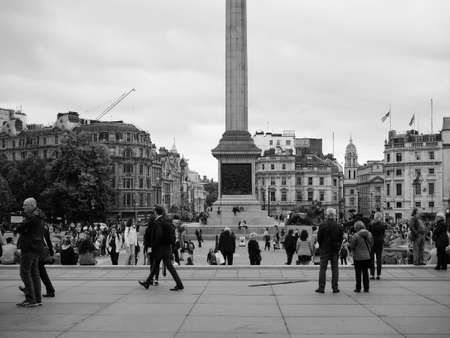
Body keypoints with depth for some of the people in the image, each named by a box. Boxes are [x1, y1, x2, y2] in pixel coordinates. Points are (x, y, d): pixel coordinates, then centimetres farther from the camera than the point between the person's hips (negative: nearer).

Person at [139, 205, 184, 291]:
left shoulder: (158, 222, -16)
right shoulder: (166, 221, 9)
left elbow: (158, 235, -22)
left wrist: (153, 247, -11)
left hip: (161, 248, -9)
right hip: (167, 246, 9)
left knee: (169, 266, -5)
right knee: (155, 264, 18)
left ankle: (179, 285, -4)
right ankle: (148, 282, 30)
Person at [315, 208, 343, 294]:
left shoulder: (322, 225, -9)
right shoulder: (338, 226, -1)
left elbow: (319, 238, -7)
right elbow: (341, 237, 2)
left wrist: (321, 246, 7)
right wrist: (338, 247, 11)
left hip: (324, 250, -2)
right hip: (335, 250, 2)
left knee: (322, 269, 3)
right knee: (335, 269, 7)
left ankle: (321, 287, 1)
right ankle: (335, 288, 7)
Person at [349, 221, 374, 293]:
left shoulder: (355, 236, -16)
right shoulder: (369, 234, 0)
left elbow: (352, 247, -12)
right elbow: (371, 244, 7)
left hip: (358, 257, -4)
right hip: (367, 256, 4)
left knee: (358, 273, 5)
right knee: (365, 272, 12)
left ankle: (358, 288, 8)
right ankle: (366, 288, 13)